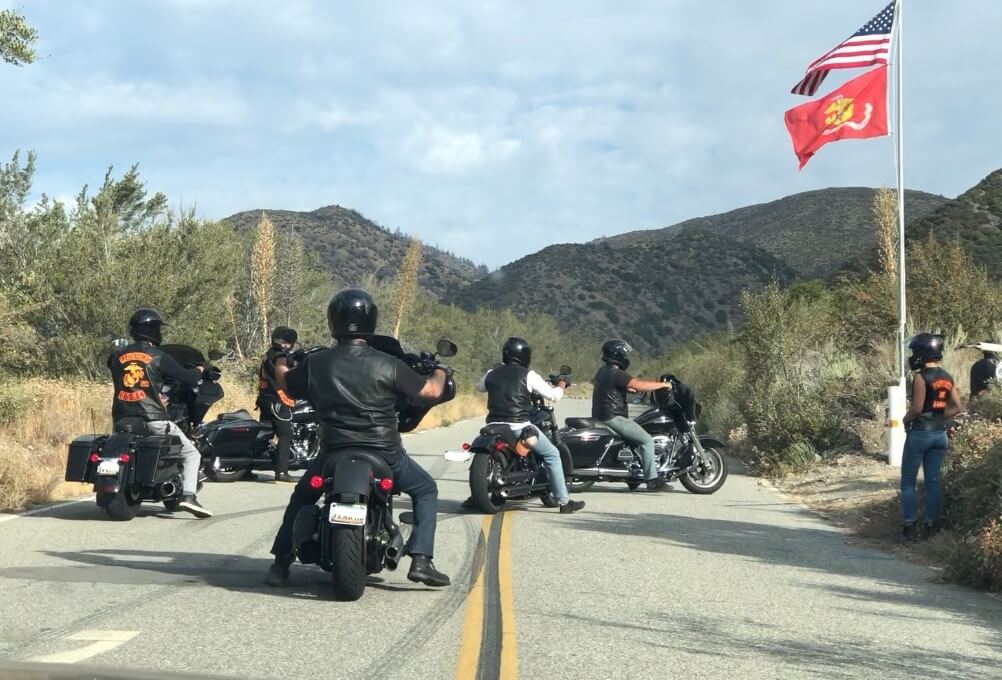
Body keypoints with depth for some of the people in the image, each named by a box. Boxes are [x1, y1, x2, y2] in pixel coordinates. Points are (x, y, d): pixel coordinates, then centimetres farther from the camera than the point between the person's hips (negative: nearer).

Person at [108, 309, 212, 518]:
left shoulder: (118, 355, 11)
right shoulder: (158, 356, -3)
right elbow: (187, 377, 0)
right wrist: (197, 372, 23)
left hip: (122, 420, 5)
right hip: (153, 420, -5)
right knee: (191, 453, 6)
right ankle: (188, 495, -13)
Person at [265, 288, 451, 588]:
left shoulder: (314, 363, -4)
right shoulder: (387, 365, -10)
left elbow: (286, 386, 15)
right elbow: (432, 391, -4)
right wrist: (439, 372, 20)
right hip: (384, 455, -2)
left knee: (302, 495, 29)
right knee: (425, 490, 20)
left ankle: (280, 563, 21)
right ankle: (421, 560, 4)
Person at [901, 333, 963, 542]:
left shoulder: (921, 377, -16)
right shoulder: (947, 378, 7)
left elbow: (917, 408, -19)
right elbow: (956, 407, 12)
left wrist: (906, 419, -1)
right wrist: (939, 418, 12)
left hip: (920, 433, -7)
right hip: (940, 434, 7)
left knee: (908, 482, 2)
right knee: (933, 481, 11)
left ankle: (910, 526, -2)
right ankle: (932, 525, 11)